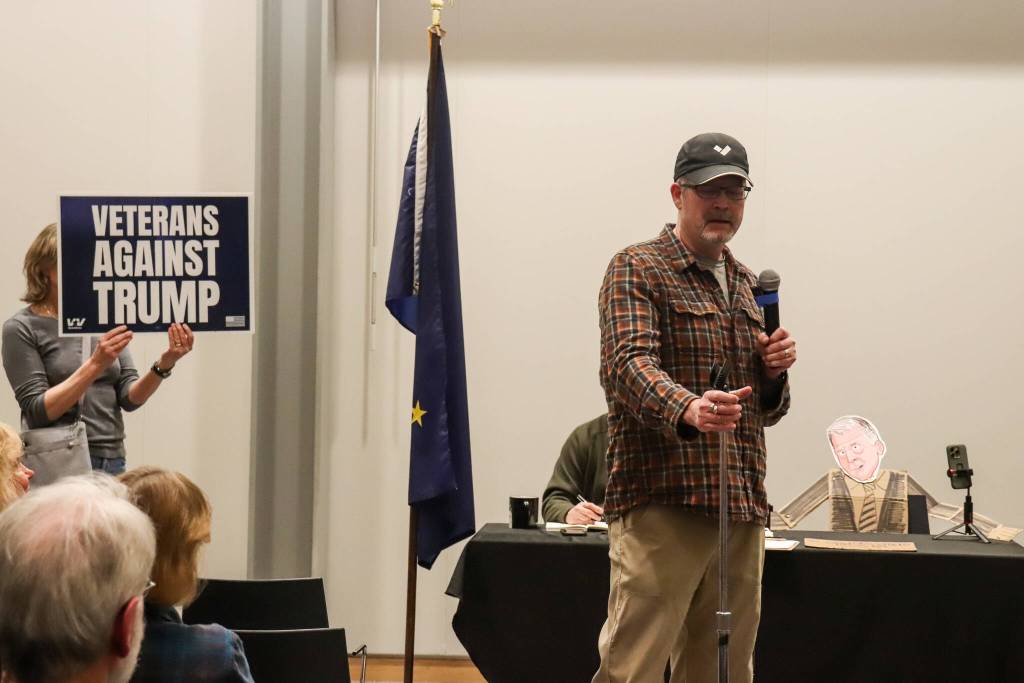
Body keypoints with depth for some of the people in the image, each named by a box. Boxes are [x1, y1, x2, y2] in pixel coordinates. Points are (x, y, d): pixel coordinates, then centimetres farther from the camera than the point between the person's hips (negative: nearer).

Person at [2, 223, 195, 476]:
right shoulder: (21, 329, -4)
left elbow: (129, 397, 4)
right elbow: (37, 410, -11)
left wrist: (164, 365, -15)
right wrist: (95, 364, -21)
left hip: (113, 460, 4)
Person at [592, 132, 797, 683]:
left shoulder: (746, 284, 22)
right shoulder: (637, 268, 0)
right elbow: (630, 363, -18)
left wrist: (773, 373, 3)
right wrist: (688, 408, -38)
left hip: (742, 511, 7)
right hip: (661, 503, -7)